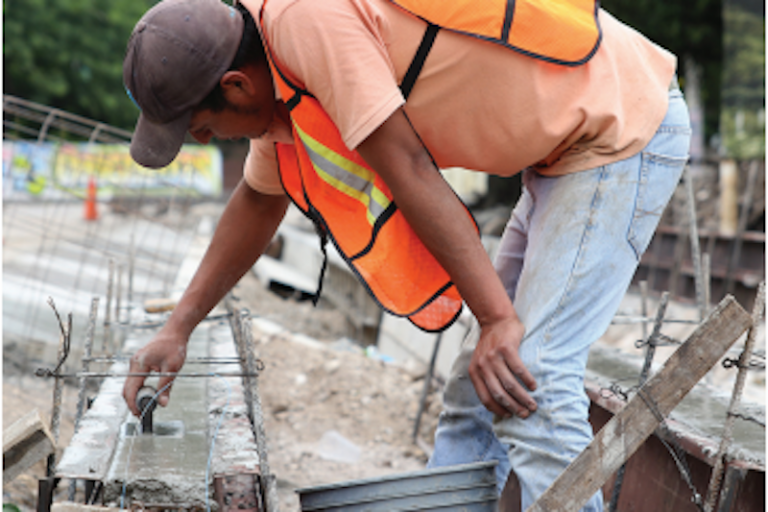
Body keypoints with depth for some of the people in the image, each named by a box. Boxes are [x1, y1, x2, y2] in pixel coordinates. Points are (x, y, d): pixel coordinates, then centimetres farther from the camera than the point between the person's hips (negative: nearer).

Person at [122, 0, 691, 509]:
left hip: (624, 126, -10)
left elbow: (410, 173, -24)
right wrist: (178, 328, 24)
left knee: (528, 381, -15)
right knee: (482, 376, 13)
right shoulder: (281, 75, 7)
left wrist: (496, 318, -21)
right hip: (567, 142, 10)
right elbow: (258, 199, 22)